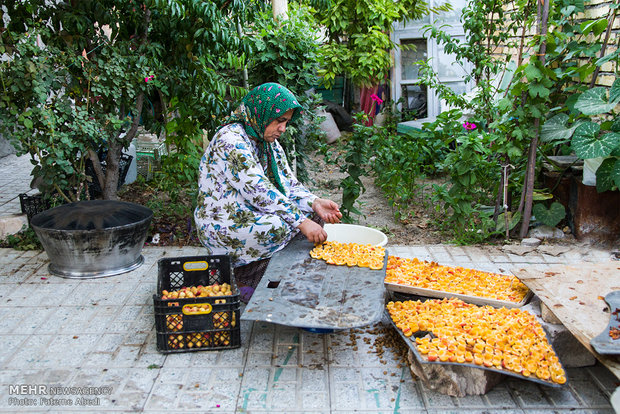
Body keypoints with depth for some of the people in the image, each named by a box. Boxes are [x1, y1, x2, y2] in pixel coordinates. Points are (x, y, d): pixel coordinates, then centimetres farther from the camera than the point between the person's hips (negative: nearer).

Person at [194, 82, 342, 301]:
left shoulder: (270, 143, 9)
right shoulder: (230, 139, -20)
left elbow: (289, 184, 6)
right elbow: (257, 191, -30)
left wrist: (315, 203, -15)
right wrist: (301, 222, -33)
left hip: (250, 213, 9)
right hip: (221, 228, -9)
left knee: (311, 212, -2)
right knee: (283, 227, -30)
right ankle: (242, 277, -7)